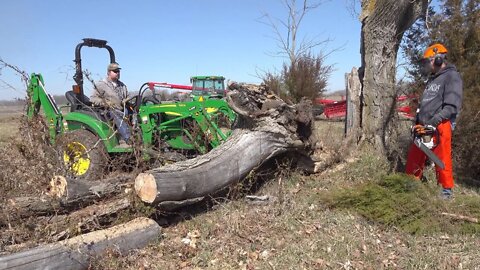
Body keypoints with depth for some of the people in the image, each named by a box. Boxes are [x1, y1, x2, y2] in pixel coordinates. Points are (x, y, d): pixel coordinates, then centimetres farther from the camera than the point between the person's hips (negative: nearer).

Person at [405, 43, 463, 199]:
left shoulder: (452, 77, -7)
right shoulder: (433, 78, 20)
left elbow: (452, 106, -17)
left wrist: (434, 121, -25)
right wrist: (418, 121, 15)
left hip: (440, 127, -8)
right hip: (423, 126, 9)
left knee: (442, 159, -2)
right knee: (414, 157, 11)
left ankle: (447, 189, 11)